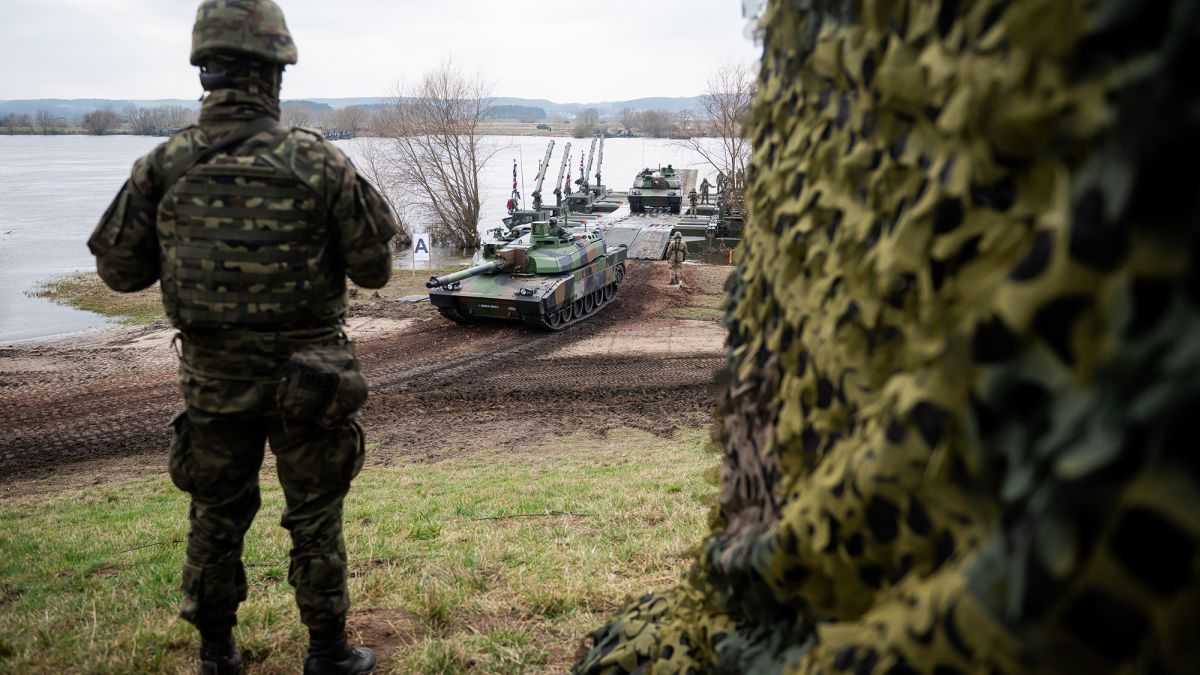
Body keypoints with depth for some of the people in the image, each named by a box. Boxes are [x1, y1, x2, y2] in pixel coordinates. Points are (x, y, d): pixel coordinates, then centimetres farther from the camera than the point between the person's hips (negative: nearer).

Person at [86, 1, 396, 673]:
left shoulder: (163, 165, -6)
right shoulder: (319, 163, -14)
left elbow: (120, 269, 2)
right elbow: (373, 269, -9)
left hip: (212, 376, 3)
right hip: (307, 379, -2)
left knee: (216, 517, 19)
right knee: (315, 522, 11)